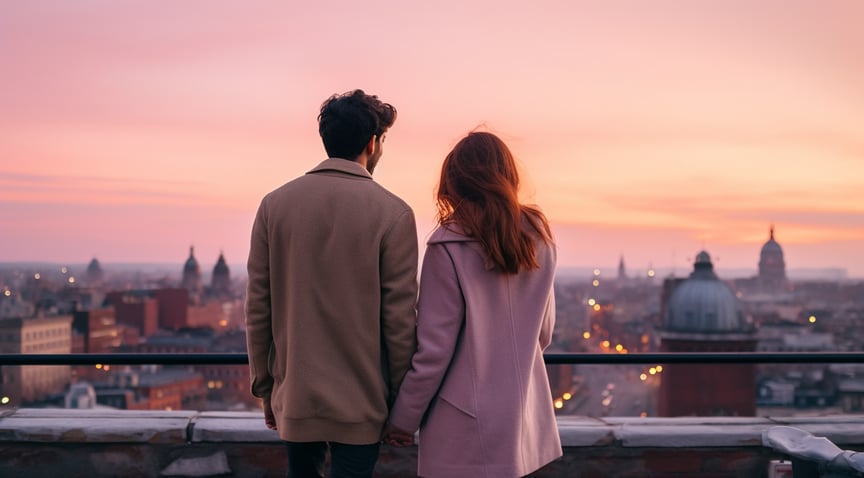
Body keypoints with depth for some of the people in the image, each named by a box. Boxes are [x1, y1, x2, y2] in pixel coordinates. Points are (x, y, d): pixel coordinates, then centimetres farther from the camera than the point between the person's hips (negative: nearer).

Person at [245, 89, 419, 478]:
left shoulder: (275, 204, -2)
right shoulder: (392, 213, -11)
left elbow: (257, 306, 1)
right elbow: (399, 317, -10)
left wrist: (264, 384, 11)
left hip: (293, 392, 4)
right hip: (359, 401, -3)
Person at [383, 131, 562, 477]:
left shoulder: (449, 246, -15)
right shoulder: (537, 235, 2)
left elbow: (433, 349, -14)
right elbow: (543, 333, 10)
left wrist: (403, 420, -3)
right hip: (526, 418, 6)